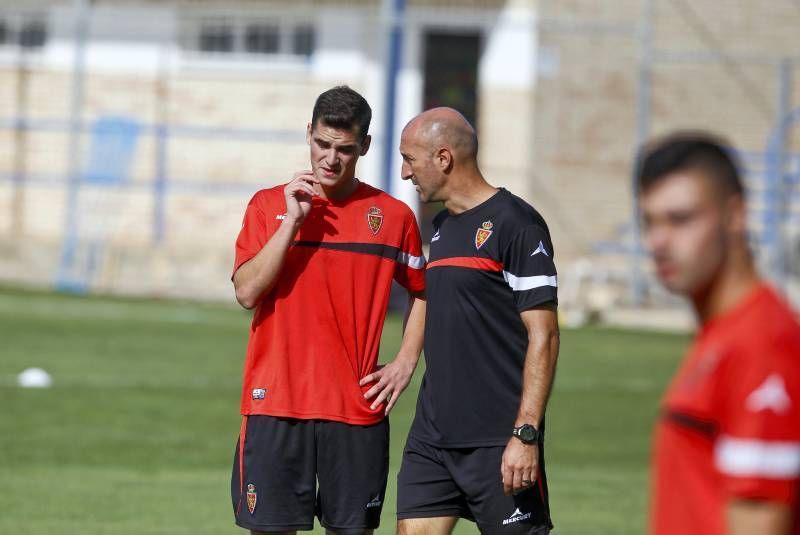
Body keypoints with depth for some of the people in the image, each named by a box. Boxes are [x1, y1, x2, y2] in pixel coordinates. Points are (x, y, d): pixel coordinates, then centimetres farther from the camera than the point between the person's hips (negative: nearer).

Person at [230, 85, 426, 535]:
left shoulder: (393, 215, 5)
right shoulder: (270, 205, 4)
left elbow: (423, 292, 18)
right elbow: (247, 292, -7)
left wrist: (405, 363, 5)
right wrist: (293, 220, -12)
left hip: (357, 409, 1)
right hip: (275, 403, -1)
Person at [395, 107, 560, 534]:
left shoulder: (515, 223, -9)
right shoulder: (441, 226, 16)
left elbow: (543, 335, -14)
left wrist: (526, 434, -20)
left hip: (497, 443, -8)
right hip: (432, 435, 8)